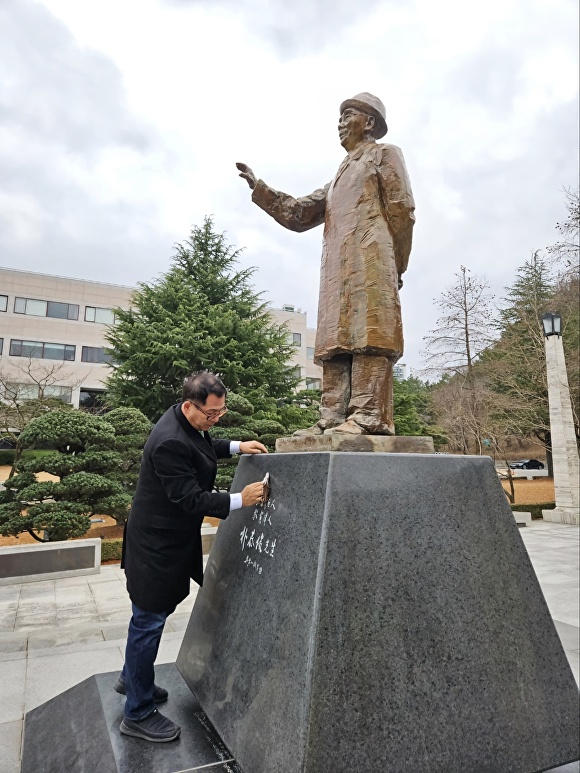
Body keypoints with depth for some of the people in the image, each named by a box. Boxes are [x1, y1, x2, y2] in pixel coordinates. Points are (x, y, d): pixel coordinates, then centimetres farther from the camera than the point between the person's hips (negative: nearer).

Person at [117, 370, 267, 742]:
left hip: (171, 540, 10)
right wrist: (240, 500, -30)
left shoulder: (190, 424, -2)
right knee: (150, 621, 6)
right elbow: (190, 499, -29)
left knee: (152, 616, 24)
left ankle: (132, 677, 46)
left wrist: (237, 446, 5)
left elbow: (203, 447, 19)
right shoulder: (170, 442, -31)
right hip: (157, 545, -10)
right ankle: (138, 714, 26)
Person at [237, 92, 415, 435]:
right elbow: (298, 214, 28)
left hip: (370, 261, -7)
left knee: (368, 334, -18)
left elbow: (402, 210, 3)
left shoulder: (384, 154, 15)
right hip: (337, 269, 7)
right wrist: (258, 187, 20)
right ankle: (333, 417, -6)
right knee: (335, 340, -4)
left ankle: (369, 415, -23)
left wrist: (396, 265, -5)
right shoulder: (340, 177, 35)